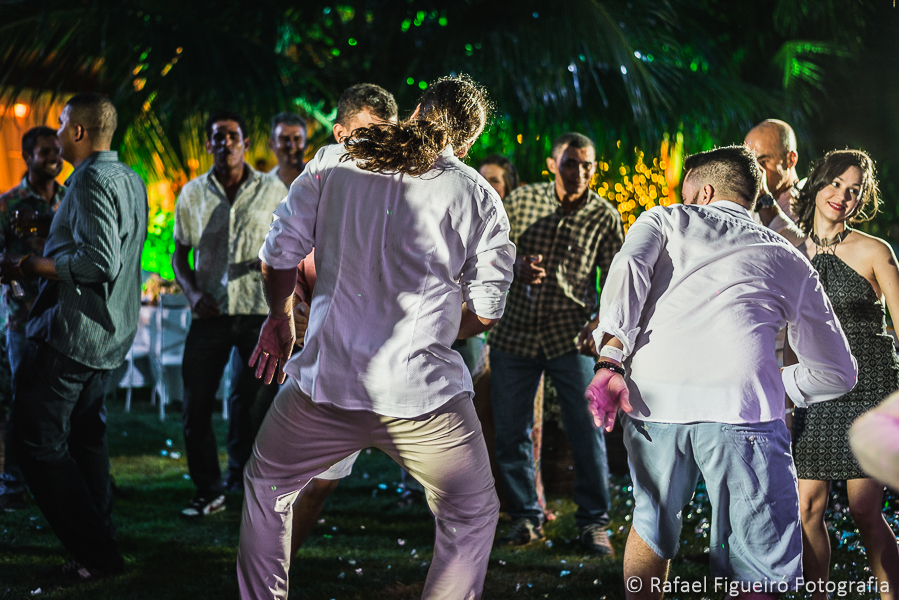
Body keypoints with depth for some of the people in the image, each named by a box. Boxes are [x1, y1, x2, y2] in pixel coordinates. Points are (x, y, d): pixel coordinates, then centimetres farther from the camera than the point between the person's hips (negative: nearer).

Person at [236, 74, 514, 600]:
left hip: (326, 382, 2)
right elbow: (486, 312, 4)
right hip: (423, 390, -1)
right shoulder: (479, 197, 1)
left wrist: (280, 316, 26)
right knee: (473, 517, 19)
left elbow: (279, 255, 7)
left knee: (267, 487, 27)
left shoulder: (332, 163, 4)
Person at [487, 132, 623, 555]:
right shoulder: (521, 200, 2)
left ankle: (593, 523, 12)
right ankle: (525, 517, 22)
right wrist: (516, 266, -10)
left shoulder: (604, 216, -1)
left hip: (571, 337, -2)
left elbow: (614, 278, 3)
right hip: (514, 332, 2)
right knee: (511, 432, 7)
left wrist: (603, 321, -14)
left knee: (587, 432, -2)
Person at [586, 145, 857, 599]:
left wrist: (609, 359, -5)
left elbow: (629, 267, 0)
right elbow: (837, 373, 27)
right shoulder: (791, 260, 26)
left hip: (652, 394, 1)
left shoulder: (664, 220, 23)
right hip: (742, 407, -1)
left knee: (651, 525, 25)